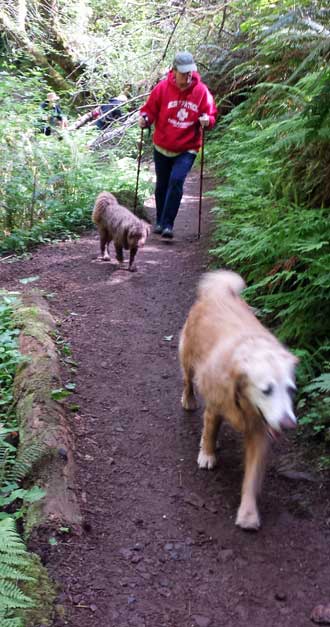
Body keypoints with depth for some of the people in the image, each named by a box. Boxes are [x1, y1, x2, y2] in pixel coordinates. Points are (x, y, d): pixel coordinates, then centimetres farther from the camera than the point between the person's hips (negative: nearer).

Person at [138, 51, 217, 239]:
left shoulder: (201, 90, -7)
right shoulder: (163, 88, -8)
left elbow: (211, 114, 1)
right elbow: (149, 109, 1)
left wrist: (207, 120, -21)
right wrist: (144, 118, -20)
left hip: (187, 149, -2)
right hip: (162, 147, 2)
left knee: (177, 181, -20)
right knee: (162, 185, 12)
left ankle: (168, 224, -13)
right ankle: (160, 222, 31)